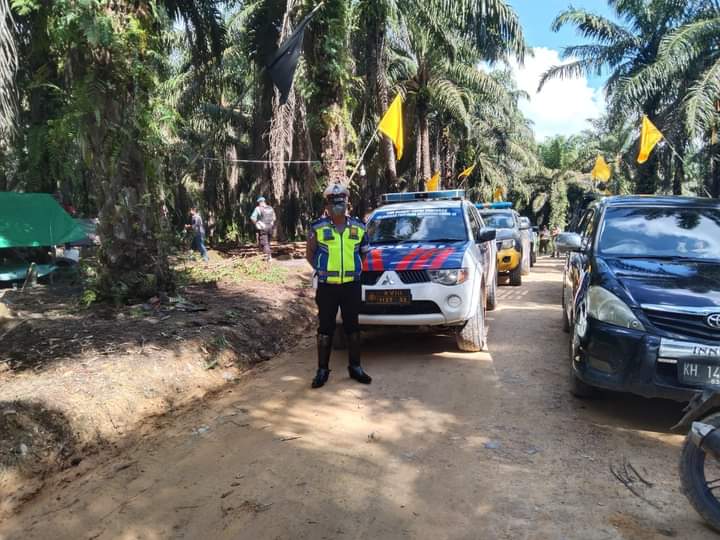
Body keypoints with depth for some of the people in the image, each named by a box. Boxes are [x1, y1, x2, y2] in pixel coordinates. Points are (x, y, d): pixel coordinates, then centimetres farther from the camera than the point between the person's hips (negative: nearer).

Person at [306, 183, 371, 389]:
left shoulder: (358, 227, 4)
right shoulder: (317, 228, -2)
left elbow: (363, 251, 16)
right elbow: (310, 253, 8)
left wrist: (355, 269, 7)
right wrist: (321, 269, 0)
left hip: (352, 285, 2)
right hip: (327, 286, -2)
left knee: (352, 327, 11)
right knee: (325, 328, 5)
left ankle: (355, 367, 23)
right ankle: (322, 370, 15)